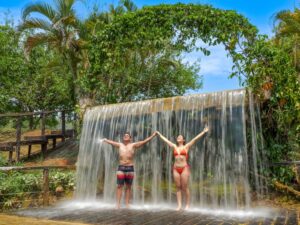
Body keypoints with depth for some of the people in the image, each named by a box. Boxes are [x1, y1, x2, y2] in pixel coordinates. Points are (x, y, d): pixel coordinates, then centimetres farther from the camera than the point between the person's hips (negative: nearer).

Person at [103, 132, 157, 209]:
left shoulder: (133, 145, 5)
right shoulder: (120, 145, 12)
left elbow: (144, 141, 1)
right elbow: (110, 142, 25)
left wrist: (152, 136, -4)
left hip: (130, 168, -1)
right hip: (121, 168, 1)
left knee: (128, 186, 4)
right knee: (119, 186, -2)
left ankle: (127, 204, 9)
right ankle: (118, 203, 0)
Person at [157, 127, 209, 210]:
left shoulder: (186, 146, 4)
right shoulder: (174, 147, 12)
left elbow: (195, 139, 0)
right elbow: (165, 140, 21)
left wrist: (203, 132, -3)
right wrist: (159, 134, 29)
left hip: (184, 168, -3)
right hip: (176, 169, 3)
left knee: (185, 187, -1)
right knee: (178, 187, 4)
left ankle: (187, 205, 11)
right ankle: (179, 205, 8)